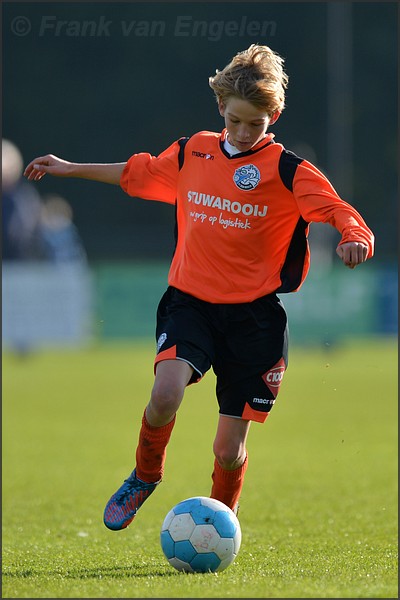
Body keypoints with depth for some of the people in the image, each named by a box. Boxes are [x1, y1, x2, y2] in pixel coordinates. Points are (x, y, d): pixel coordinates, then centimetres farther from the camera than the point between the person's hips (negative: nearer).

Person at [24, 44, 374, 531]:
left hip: (253, 313, -2)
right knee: (166, 394, -26)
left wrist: (354, 238, -37)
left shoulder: (286, 171, -5)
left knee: (229, 448, 0)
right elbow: (138, 173, 25)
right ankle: (145, 476, 6)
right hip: (190, 303, 2)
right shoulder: (192, 153, 7)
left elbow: (340, 212, -14)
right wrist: (70, 168, 30)